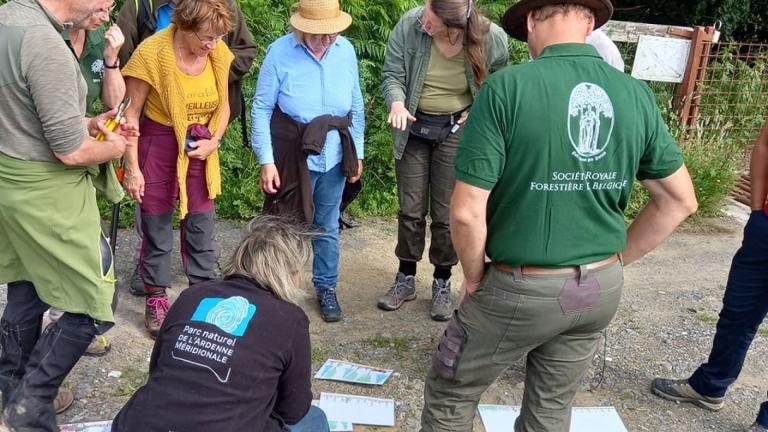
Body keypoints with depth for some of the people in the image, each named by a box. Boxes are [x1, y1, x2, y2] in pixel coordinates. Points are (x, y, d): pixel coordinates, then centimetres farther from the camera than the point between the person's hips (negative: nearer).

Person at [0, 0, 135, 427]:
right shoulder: (45, 44, -25)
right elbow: (71, 152, -23)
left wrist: (87, 123, 10)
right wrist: (114, 147, -3)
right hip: (48, 192, -10)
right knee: (95, 304, 3)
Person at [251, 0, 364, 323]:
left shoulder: (346, 50, -3)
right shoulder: (280, 51, -13)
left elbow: (356, 106, 6)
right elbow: (261, 109, -9)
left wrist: (357, 152, 9)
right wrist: (266, 161, -12)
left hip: (334, 158, 3)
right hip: (292, 157, -3)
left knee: (327, 228, 16)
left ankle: (326, 288, 34)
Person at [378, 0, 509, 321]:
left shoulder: (492, 39, -18)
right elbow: (392, 75, -11)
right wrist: (397, 102, -31)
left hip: (456, 131, -1)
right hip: (413, 127, 2)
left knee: (446, 213, 5)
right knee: (410, 209, 8)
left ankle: (442, 283, 23)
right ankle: (405, 278, 26)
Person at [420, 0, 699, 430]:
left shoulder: (508, 87, -18)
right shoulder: (637, 95, -2)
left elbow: (467, 212, -21)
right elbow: (680, 200, 6)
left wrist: (475, 278, -3)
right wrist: (614, 259, 14)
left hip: (524, 288, -5)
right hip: (602, 288, 5)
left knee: (450, 395, 18)